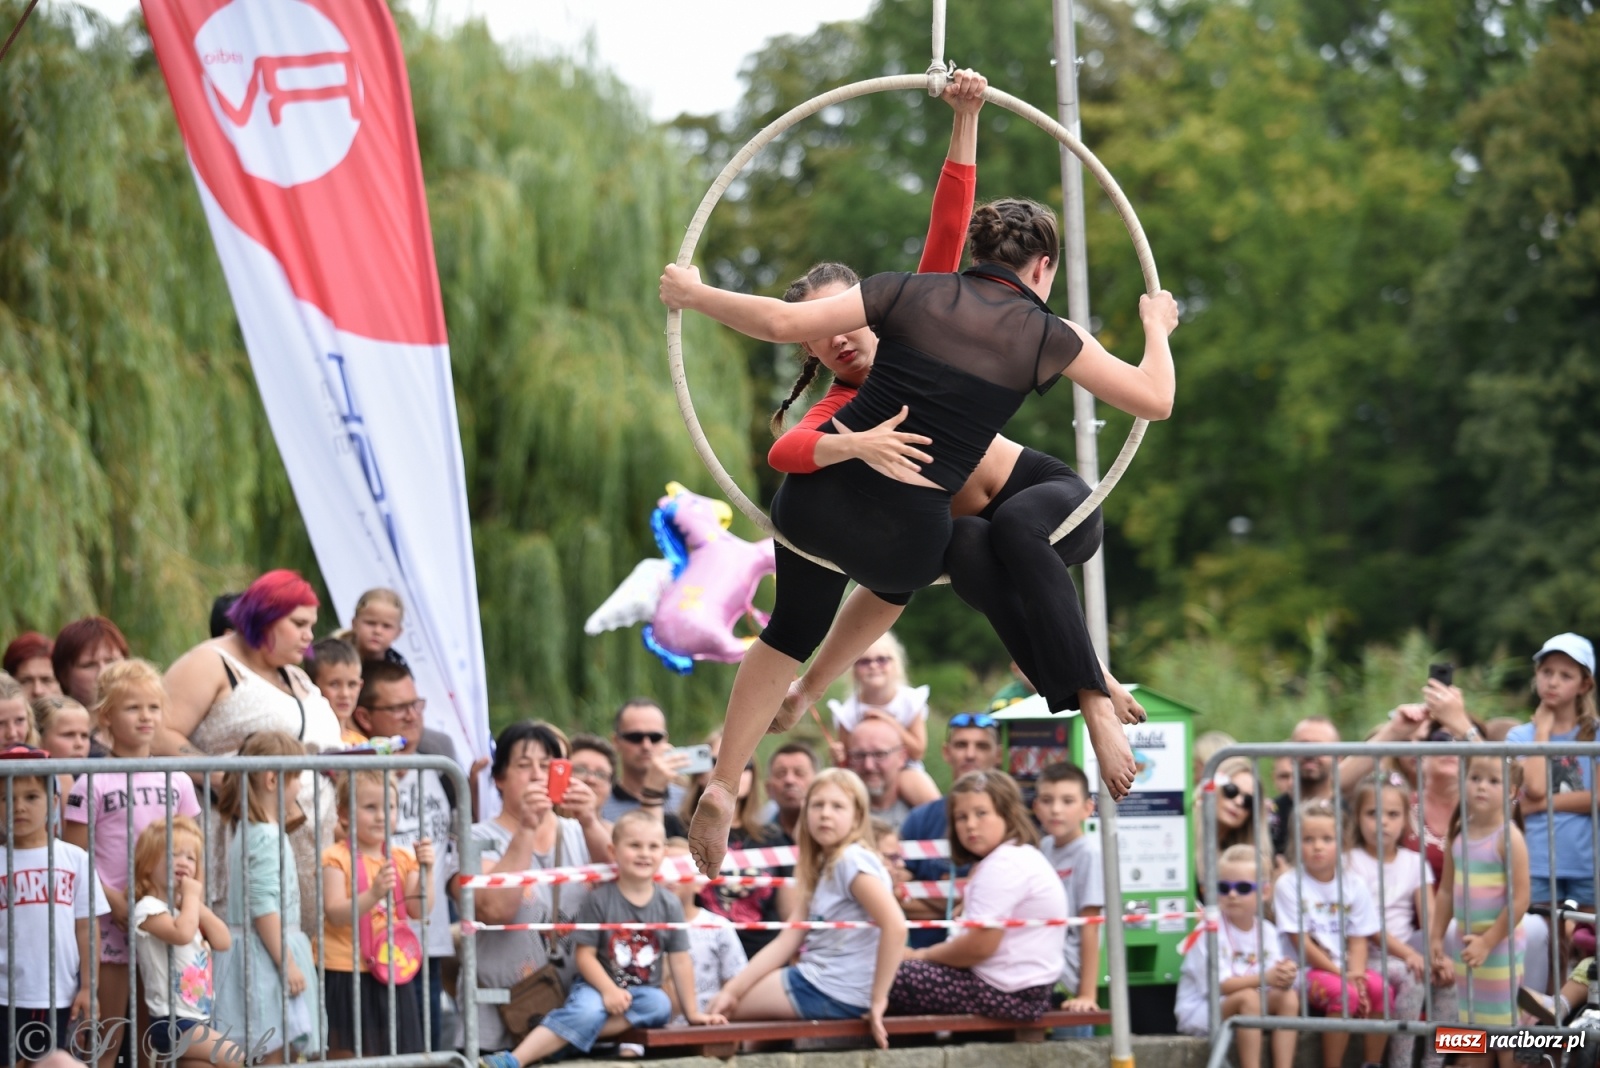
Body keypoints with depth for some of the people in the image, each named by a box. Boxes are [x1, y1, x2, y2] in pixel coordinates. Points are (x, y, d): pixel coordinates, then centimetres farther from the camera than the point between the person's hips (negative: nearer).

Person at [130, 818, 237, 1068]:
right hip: (171, 1022, -9)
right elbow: (182, 934, -29)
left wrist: (197, 903, -1)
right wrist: (191, 896, -13)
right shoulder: (149, 908, -11)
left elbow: (223, 941, 8)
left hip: (199, 1020, 9)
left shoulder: (185, 908, 17)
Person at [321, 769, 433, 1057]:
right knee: (346, 1055, -1)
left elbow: (420, 909, 0)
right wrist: (373, 895, -32)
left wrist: (424, 870, -14)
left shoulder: (403, 858, 7)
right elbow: (335, 914, -18)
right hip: (346, 972, -5)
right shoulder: (337, 858, -8)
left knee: (393, 1055, 7)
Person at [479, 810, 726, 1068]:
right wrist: (609, 990, -21)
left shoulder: (669, 905, 2)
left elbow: (680, 961, 4)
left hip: (644, 991, 3)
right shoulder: (599, 900, -7)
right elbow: (586, 955, -8)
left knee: (659, 1004, -30)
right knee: (587, 1010, -35)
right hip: (598, 986, -3)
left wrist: (692, 1012, 5)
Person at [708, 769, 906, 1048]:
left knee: (731, 1010, 1)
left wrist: (878, 999, -23)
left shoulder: (853, 861, -15)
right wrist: (732, 989, -1)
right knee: (723, 1006, 22)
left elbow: (895, 927, -26)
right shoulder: (821, 869, 13)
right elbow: (786, 942, 8)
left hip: (839, 993, -9)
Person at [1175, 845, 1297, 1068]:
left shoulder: (1266, 931, 3)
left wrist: (1284, 977, -29)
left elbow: (1275, 982, -4)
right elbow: (1216, 985, -22)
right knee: (1248, 997, -32)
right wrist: (1264, 978, -29)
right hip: (1200, 1013, -6)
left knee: (1288, 997, -16)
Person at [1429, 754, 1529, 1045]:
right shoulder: (1459, 832, 4)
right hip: (1464, 941, 6)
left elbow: (1520, 899, -17)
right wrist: (1436, 938, 11)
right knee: (1473, 1029, 12)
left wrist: (1488, 942, -17)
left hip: (1500, 944, -6)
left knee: (1504, 1027, 1)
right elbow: (1446, 890, 12)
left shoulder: (1508, 837, -14)